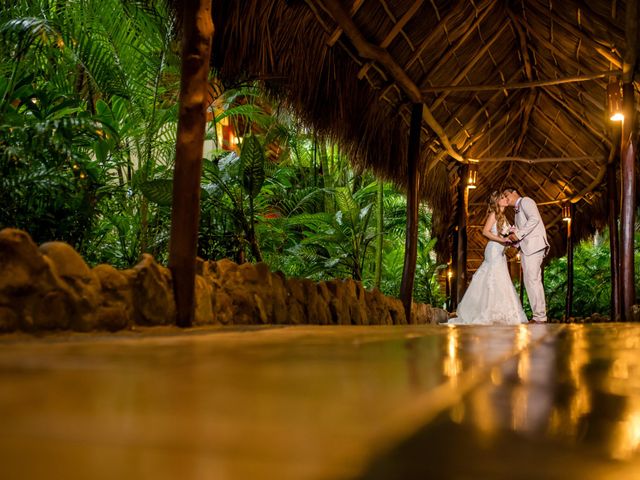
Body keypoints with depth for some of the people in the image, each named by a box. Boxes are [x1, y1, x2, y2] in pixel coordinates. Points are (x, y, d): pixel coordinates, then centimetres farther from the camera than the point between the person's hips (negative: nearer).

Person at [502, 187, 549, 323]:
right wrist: (513, 238, 3)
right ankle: (540, 315, 13)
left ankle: (539, 316, -11)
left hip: (533, 245, -10)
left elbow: (534, 218, -17)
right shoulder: (518, 210, 27)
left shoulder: (525, 201, 0)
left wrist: (518, 234, -18)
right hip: (527, 247, 10)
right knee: (534, 281, 10)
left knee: (532, 280, -12)